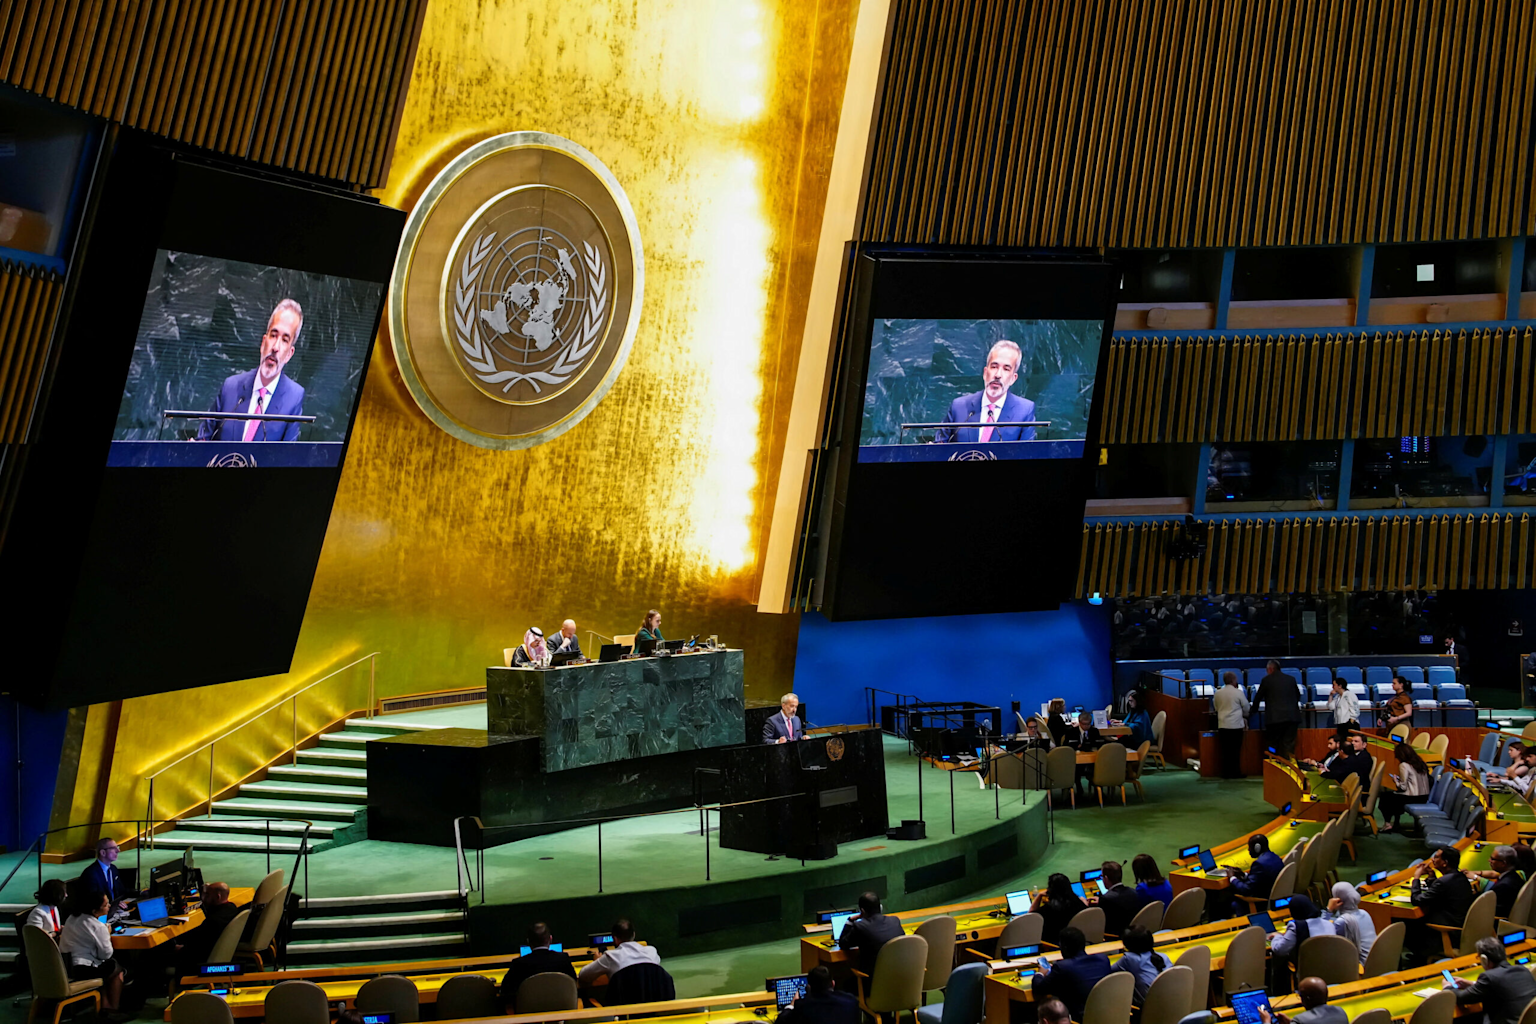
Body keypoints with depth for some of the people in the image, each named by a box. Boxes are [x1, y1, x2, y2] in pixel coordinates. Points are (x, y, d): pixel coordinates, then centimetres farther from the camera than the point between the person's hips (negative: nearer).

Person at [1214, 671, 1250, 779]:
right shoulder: (1238, 692, -6)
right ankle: (1235, 773, 4)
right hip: (1236, 725, -3)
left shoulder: (1218, 693, 4)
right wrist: (1245, 717, 24)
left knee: (1225, 751, 7)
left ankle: (1226, 773, 8)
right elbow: (1246, 707, 4)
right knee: (1236, 751, 2)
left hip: (1222, 725, 3)